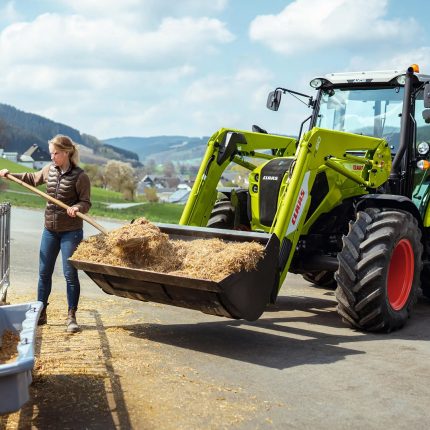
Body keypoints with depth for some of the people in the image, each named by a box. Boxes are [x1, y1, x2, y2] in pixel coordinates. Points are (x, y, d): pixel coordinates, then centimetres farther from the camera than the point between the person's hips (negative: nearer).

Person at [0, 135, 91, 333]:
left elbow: (86, 202, -11)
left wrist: (77, 207, -31)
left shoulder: (80, 176, -13)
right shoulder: (50, 169, 4)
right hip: (50, 229, 6)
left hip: (71, 231, -6)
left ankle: (71, 317, 10)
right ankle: (41, 313, 25)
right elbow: (33, 179, 23)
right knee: (44, 272, 11)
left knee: (70, 274, -2)